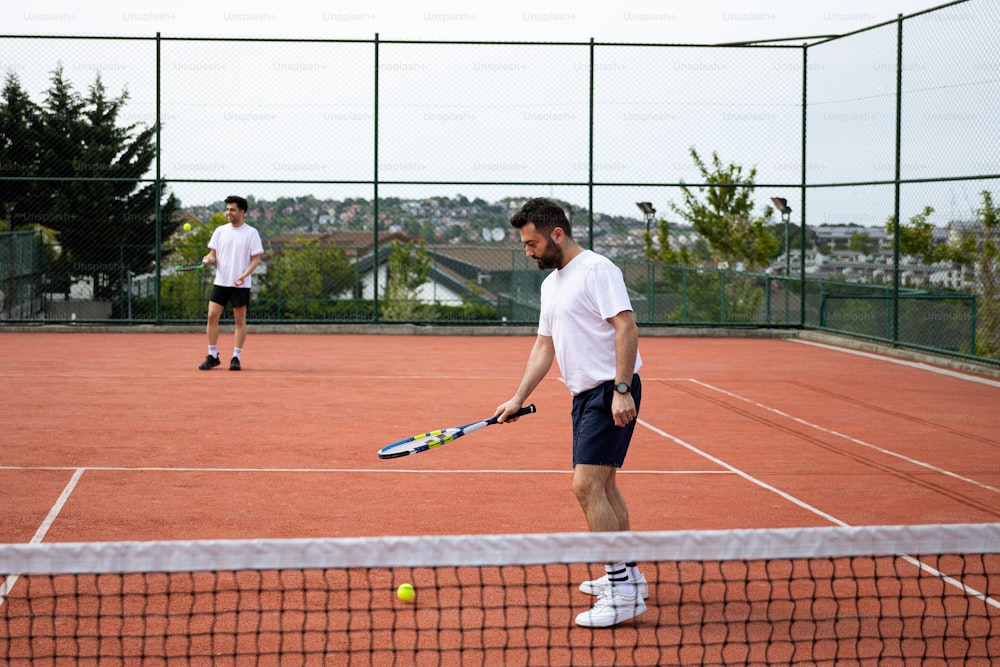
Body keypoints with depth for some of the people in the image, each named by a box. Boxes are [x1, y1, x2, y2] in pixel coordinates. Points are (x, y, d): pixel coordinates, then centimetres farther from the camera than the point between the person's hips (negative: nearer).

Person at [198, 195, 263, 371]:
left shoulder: (251, 233, -3)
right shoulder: (220, 231, 9)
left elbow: (256, 259, -5)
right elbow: (213, 254, 12)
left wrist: (244, 275, -19)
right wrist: (209, 259, -12)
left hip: (241, 285, -3)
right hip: (220, 282, 3)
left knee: (240, 320, 0)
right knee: (212, 317, -3)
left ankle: (236, 358, 7)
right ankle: (212, 356, 5)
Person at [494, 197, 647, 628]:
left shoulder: (596, 270, -12)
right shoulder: (551, 283, 17)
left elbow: (626, 327, -19)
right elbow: (544, 346, 21)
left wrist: (622, 390, -25)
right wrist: (519, 398, 14)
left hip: (610, 392, -10)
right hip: (585, 394, 10)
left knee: (586, 486, -16)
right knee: (601, 486, 17)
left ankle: (623, 593, -12)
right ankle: (627, 574, 31)